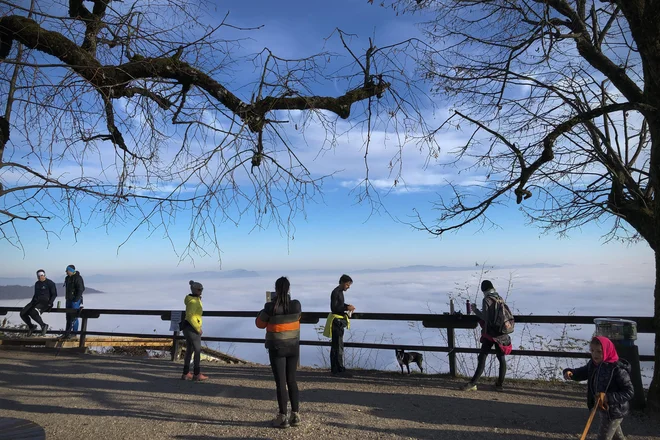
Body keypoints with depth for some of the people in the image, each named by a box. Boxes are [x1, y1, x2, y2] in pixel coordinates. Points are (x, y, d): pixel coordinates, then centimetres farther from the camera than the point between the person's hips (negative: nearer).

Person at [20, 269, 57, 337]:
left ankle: (43, 325, -11)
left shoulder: (50, 283, -4)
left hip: (45, 302, -7)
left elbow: (54, 294, -5)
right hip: (36, 302, 7)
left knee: (33, 313, -32)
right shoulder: (37, 284, 17)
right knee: (23, 313, -11)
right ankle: (31, 326, 11)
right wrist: (31, 303, 14)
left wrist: (50, 303, -16)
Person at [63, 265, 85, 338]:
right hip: (69, 300, 8)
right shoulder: (67, 278, 13)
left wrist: (76, 300, -20)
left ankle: (74, 333, -4)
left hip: (75, 300, -8)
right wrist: (66, 298, 16)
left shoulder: (78, 278, -12)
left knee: (74, 317, -8)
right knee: (68, 316, 11)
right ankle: (67, 333, 16)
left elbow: (80, 290, -17)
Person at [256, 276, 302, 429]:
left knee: (280, 382, 5)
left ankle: (283, 418, 12)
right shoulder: (296, 305, -8)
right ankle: (295, 415, 20)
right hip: (293, 347, 4)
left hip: (277, 348, -4)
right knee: (292, 380, 16)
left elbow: (260, 324, -2)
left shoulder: (271, 307, -17)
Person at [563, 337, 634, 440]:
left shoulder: (618, 370, -27)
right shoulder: (593, 364, -4)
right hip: (602, 409, 8)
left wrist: (608, 397, -34)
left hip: (614, 412, -8)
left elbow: (629, 392, -24)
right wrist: (570, 372, -16)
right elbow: (581, 373, 7)